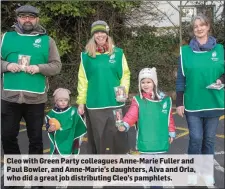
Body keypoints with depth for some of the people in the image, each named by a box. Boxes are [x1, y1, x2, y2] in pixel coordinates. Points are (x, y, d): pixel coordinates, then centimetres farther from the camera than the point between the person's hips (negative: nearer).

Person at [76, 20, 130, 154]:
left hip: (115, 103, 0)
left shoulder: (118, 53, 5)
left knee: (117, 137, 4)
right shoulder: (86, 55, 5)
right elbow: (83, 80, 5)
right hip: (94, 104, 0)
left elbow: (125, 75, 6)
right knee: (98, 138, 7)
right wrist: (81, 102, 3)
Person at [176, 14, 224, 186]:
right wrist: (179, 103, -1)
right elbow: (181, 79, 1)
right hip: (192, 104, -1)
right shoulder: (185, 51, 0)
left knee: (209, 139, 10)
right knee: (196, 138, -1)